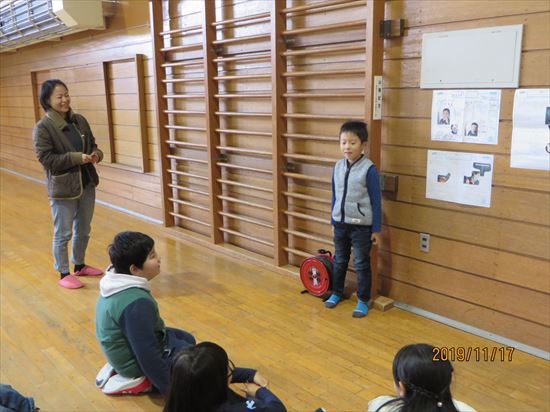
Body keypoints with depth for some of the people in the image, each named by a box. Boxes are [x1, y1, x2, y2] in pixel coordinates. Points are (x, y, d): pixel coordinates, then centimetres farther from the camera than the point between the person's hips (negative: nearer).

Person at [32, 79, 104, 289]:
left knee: (83, 230, 19)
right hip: (62, 188, -6)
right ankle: (64, 274, 22)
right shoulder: (42, 127, -12)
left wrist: (96, 154, -10)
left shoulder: (79, 120, 4)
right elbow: (46, 158, -17)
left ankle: (80, 265, 38)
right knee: (63, 233, 7)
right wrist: (76, 158, -23)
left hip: (87, 184, 6)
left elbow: (92, 144, 13)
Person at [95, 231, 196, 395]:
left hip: (129, 349, 9)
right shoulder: (136, 303, -35)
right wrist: (170, 388, -21)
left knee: (187, 339, 23)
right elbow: (148, 358, -31)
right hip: (138, 362, -9)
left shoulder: (117, 284, -6)